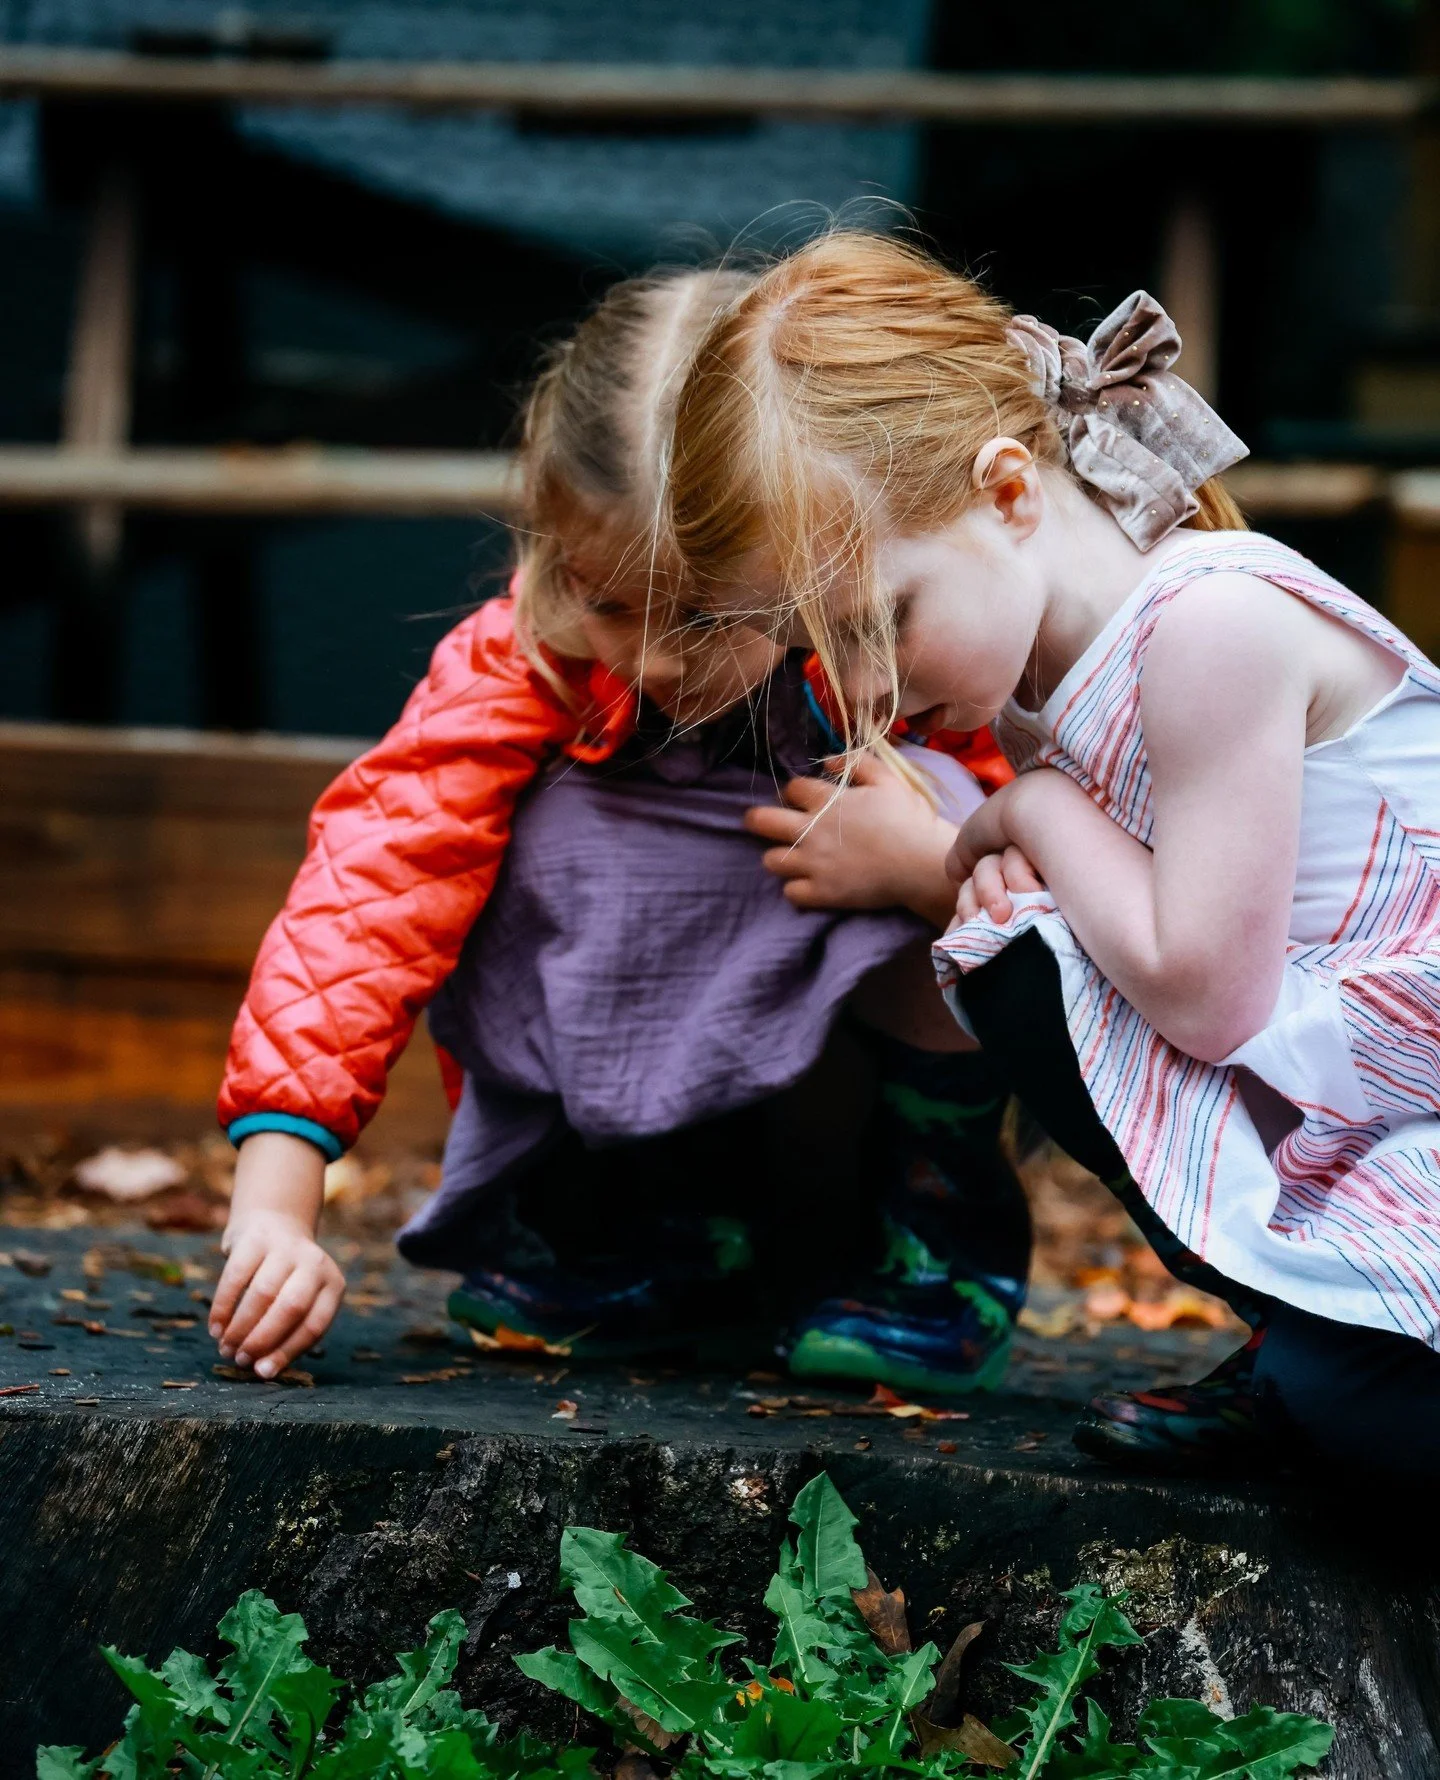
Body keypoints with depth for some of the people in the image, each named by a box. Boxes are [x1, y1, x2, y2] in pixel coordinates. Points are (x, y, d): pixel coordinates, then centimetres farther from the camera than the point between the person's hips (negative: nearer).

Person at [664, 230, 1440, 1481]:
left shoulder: (1213, 624, -24)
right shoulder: (1039, 684, 4)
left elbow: (1201, 993, -24)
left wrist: (1039, 813, -10)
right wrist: (1005, 868, -7)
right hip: (1294, 1101, 9)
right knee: (1012, 968, -6)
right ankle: (1291, 1337, 2)